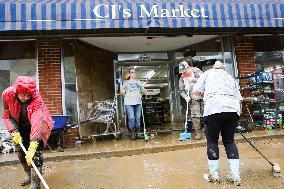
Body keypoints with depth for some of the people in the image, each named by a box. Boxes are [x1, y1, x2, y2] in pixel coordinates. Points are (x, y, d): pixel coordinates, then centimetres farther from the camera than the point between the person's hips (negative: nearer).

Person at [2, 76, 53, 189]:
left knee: (35, 153, -15)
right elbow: (6, 115, -9)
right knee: (21, 151, 9)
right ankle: (28, 174, 33)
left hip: (35, 125, -4)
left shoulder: (36, 100, -36)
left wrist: (32, 147, -52)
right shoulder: (7, 95, -24)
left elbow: (37, 123, -44)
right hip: (20, 126, 4)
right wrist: (14, 131, -22)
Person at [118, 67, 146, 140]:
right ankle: (132, 134, 1)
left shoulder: (138, 82, 19)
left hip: (138, 102, 3)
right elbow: (122, 93, 6)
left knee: (138, 118, 1)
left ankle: (138, 134, 7)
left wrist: (140, 86, -3)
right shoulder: (125, 82, 12)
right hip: (129, 103, -2)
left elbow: (143, 92, 14)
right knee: (131, 118, -9)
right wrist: (120, 84, -1)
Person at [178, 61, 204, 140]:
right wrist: (185, 97, -10)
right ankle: (197, 132, -3)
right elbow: (181, 90, 7)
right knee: (195, 115, -10)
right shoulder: (182, 78, 5)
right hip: (193, 98, 1)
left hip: (203, 96, -1)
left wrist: (193, 79, -17)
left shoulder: (196, 71, 0)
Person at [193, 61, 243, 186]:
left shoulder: (208, 73, 21)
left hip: (214, 107, -4)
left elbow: (196, 91, 10)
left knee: (212, 140, 8)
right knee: (229, 140, 15)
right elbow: (239, 98, 21)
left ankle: (213, 175, 14)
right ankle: (236, 176, 15)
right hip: (233, 108, 4)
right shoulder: (231, 77, 30)